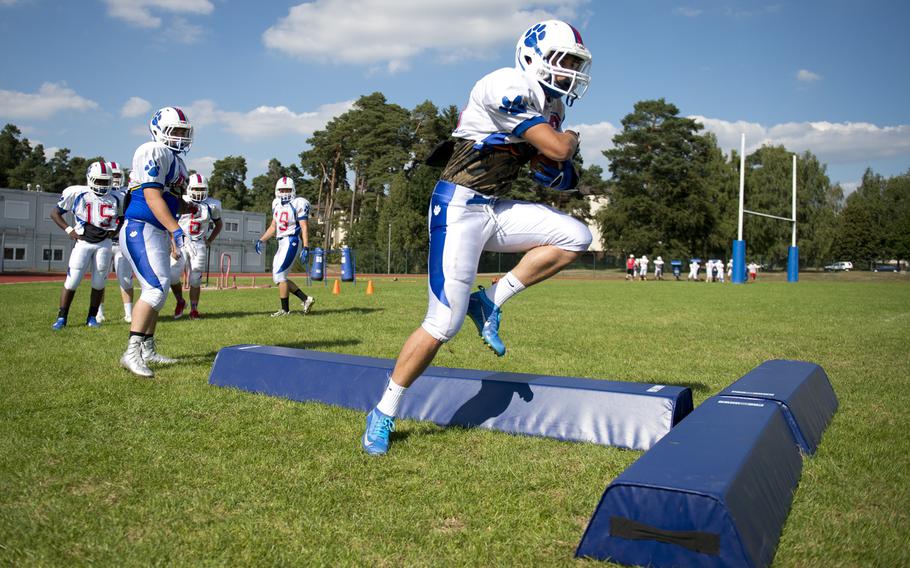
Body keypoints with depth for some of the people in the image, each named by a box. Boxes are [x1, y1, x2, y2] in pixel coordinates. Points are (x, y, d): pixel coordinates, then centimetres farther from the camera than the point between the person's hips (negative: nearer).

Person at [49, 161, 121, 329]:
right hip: (83, 242, -3)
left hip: (104, 244, 3)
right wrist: (69, 229, -7)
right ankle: (62, 317, 5)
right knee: (72, 281, -6)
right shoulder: (76, 193, -3)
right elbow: (55, 213, 4)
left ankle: (92, 317, 18)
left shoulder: (113, 200, 7)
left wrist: (112, 231, 4)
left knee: (99, 283, 5)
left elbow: (117, 219, 23)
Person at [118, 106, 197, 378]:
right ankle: (131, 352, -16)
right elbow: (152, 196, -21)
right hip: (141, 230, -10)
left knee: (157, 291, 12)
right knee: (156, 287, -19)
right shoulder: (153, 152, -11)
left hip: (159, 233, 10)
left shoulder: (177, 161, 19)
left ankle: (147, 350, 22)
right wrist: (177, 230, -27)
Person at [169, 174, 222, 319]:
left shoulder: (211, 205, 3)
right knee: (173, 276, -12)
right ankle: (180, 302, 14)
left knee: (195, 280, 1)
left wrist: (209, 241, 9)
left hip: (199, 245, 1)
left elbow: (219, 224, 20)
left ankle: (194, 310, 16)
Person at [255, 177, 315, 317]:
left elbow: (304, 227, -13)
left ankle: (285, 309, 2)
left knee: (279, 275, -9)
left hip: (292, 242, -9)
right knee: (278, 277, 8)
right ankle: (306, 299, 14)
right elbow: (273, 227, 22)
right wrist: (261, 241, 16)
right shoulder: (277, 204, 14)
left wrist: (306, 248, -19)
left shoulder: (298, 204, -9)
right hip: (282, 243, 9)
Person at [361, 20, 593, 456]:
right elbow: (557, 147, -20)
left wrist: (556, 172, -3)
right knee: (444, 323, -10)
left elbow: (555, 168, 19)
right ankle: (383, 415, 6)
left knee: (575, 237, -3)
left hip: (494, 209, 9)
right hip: (458, 207, -9)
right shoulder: (508, 89, -16)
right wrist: (571, 138, 2)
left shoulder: (550, 107, 13)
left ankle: (490, 301, 3)